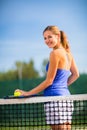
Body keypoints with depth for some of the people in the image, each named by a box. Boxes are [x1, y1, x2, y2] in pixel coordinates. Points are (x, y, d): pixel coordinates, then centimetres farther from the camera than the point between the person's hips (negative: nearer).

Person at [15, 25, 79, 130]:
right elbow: (75, 74, 24)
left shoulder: (55, 53, -10)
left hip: (55, 96, -9)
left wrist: (28, 93, -6)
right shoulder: (67, 53, 14)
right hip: (66, 95, 9)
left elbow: (49, 81, -10)